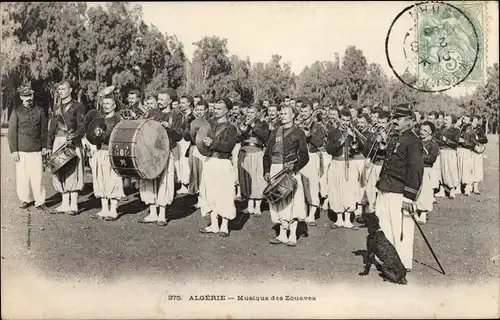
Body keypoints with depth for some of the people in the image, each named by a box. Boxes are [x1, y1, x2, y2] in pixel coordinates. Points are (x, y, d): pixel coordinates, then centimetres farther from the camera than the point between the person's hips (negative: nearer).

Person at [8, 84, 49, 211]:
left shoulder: (39, 110, 8)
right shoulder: (16, 112, 4)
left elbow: (44, 130, 13)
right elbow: (12, 133, 3)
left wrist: (44, 147, 8)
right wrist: (14, 151, -2)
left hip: (36, 150, 0)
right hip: (21, 151, 0)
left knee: (37, 177, -4)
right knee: (22, 176, 3)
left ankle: (40, 202, 3)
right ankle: (26, 199, 19)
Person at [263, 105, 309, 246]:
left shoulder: (298, 133, 3)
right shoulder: (275, 133, 16)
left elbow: (304, 156, -2)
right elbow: (267, 154, 16)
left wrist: (294, 166, -18)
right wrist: (266, 171, 4)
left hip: (290, 171, -5)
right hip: (275, 170, 5)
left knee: (292, 202, -6)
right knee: (278, 202, 6)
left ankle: (292, 236, 1)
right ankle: (282, 235, 14)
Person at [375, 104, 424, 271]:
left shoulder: (413, 141, -11)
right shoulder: (394, 139, 17)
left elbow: (415, 171, -16)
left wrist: (409, 197, -19)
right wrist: (380, 185, 20)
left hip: (399, 194, -9)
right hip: (385, 191, 9)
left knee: (401, 230, 0)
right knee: (384, 228, 16)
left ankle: (403, 265, 13)